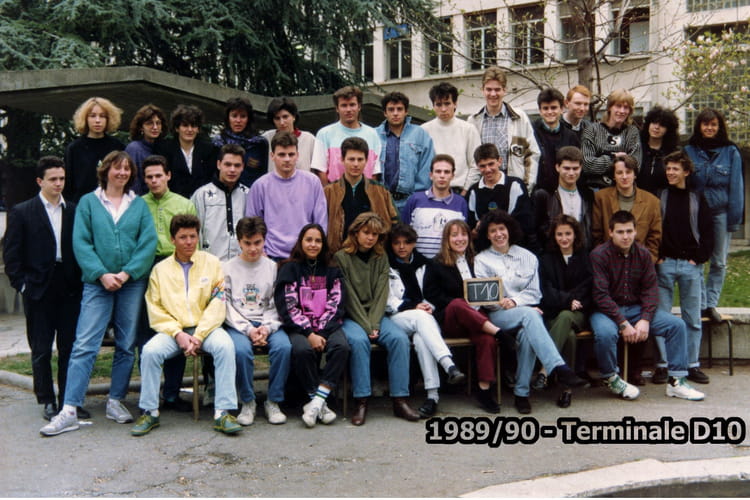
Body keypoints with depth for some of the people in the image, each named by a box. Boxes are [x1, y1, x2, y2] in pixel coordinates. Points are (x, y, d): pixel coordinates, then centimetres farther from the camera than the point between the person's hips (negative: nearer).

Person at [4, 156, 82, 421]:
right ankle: (47, 401, 18)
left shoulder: (74, 211, 7)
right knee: (41, 350, 7)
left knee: (69, 348, 6)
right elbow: (11, 253, 0)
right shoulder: (22, 212, 2)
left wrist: (79, 280, -1)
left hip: (69, 290, 2)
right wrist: (21, 284, -6)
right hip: (39, 290, -2)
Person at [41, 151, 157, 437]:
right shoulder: (88, 202, 6)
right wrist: (102, 274, -12)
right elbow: (81, 242, -1)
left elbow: (149, 242, 0)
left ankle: (116, 402, 19)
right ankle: (69, 411, -7)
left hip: (133, 283, 2)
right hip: (97, 283, -2)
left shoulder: (139, 204, 9)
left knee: (126, 345, 7)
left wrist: (127, 273, -11)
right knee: (84, 345, -8)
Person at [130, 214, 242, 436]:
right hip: (172, 330, 1)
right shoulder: (160, 269, 11)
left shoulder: (211, 263, 6)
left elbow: (217, 305, -3)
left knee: (225, 345, -32)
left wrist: (198, 336, -14)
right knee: (150, 351, -27)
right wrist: (178, 334, -12)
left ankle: (223, 413, -28)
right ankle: (149, 412, -9)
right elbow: (155, 310, 3)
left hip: (206, 328, -1)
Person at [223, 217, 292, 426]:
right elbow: (225, 306, -1)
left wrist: (267, 328, -13)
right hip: (238, 324, -1)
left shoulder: (273, 268, 10)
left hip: (268, 324, 1)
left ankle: (273, 401, -14)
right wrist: (248, 330, -13)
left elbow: (277, 305, 5)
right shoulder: (228, 268, 6)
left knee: (283, 346, -29)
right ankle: (247, 402, -12)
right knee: (241, 350, -33)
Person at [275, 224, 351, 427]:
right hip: (298, 327, -2)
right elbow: (289, 307, -4)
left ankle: (316, 401, -27)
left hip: (327, 326, 2)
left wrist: (320, 332, -11)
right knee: (302, 349, -34)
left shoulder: (332, 270, 13)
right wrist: (309, 334, -15)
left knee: (342, 346, -30)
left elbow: (335, 305, 4)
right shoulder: (289, 269, 6)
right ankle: (321, 403, -21)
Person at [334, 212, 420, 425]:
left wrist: (374, 324, -12)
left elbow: (381, 294, 3)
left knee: (400, 338, -24)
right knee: (359, 340, -34)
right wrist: (366, 326, -15)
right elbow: (348, 297, -8)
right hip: (350, 317, -4)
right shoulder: (341, 257, -2)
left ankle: (400, 400, -21)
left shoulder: (381, 258, 11)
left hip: (376, 315, 4)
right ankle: (361, 402, -28)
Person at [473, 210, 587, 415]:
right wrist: (504, 304, -14)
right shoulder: (481, 260, 14)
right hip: (497, 315, -2)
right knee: (529, 314, -35)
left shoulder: (527, 257, 18)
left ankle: (522, 392, -30)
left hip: (527, 311, 2)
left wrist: (515, 301, -10)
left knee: (527, 334, -35)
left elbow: (534, 292, 9)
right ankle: (559, 369, -46)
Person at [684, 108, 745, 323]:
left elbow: (736, 187, 0)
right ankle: (700, 304, 11)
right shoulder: (689, 151, 1)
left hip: (720, 213, 0)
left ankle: (711, 303, 19)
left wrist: (734, 219, -5)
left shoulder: (731, 152, 0)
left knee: (719, 263, 8)